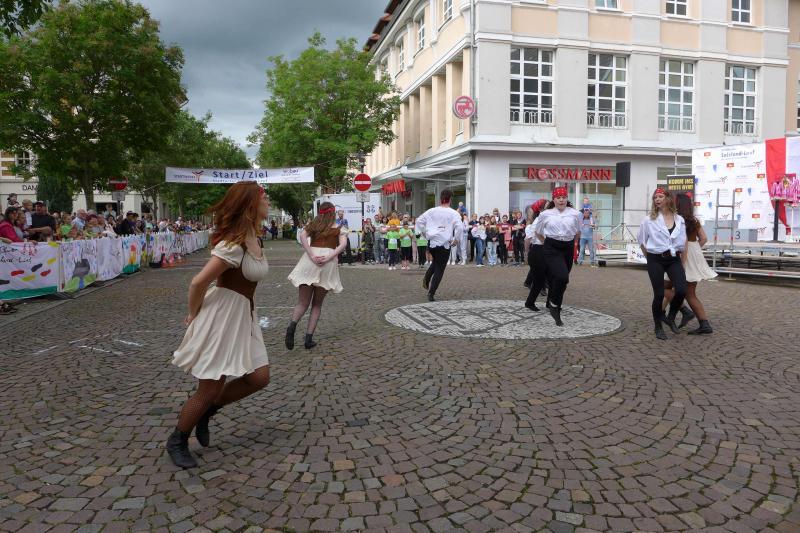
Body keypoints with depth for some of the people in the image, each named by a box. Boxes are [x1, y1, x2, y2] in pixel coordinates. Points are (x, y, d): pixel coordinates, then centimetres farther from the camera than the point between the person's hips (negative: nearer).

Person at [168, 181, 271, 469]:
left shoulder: (252, 239, 7)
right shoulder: (234, 244, -23)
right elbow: (198, 283, -22)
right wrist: (194, 315, -6)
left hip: (243, 315, 9)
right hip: (222, 314, -9)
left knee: (259, 378, 6)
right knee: (210, 390, 2)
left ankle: (204, 411, 27)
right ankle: (177, 441, 26)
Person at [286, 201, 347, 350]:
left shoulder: (313, 224, 15)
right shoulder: (340, 228, 11)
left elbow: (302, 236, -3)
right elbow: (343, 244, -6)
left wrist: (312, 256, -10)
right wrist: (329, 258, -13)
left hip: (309, 263, 1)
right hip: (328, 265, 0)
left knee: (303, 303, 6)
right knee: (317, 304, 13)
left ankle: (292, 324, -24)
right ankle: (308, 339, 4)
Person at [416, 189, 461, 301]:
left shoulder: (432, 211, 4)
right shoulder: (453, 213, -5)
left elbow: (419, 221, 7)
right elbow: (459, 227, -17)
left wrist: (425, 233, 14)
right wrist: (455, 240, -5)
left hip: (431, 242, 3)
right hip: (445, 244, -3)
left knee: (436, 262, 30)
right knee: (439, 269, 5)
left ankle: (426, 279, 9)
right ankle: (431, 294, 0)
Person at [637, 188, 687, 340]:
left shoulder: (679, 220, 5)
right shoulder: (649, 220, -2)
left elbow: (683, 242, 12)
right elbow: (642, 241, 8)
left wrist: (683, 262, 11)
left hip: (674, 259, 2)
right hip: (656, 260, -2)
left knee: (681, 291, -13)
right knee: (659, 294, -2)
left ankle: (670, 318, 15)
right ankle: (658, 327, 16)